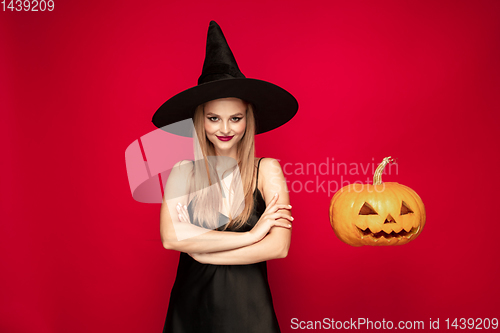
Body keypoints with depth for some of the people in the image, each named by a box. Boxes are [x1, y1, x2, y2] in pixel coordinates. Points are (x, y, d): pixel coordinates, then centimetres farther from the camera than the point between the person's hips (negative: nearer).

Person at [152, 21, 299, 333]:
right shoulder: (183, 171, -5)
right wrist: (250, 235, -18)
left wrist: (200, 250, -13)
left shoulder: (267, 170, -7)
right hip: (190, 306, 1)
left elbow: (278, 246, -16)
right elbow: (171, 236, -18)